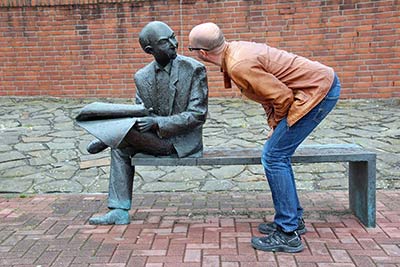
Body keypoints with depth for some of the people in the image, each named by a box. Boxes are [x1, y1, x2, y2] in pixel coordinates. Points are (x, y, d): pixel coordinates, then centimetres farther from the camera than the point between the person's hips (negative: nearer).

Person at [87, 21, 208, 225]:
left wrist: (157, 122, -24)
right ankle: (120, 211, 0)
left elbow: (197, 115, -15)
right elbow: (140, 112, 8)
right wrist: (140, 118, -18)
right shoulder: (142, 77, 3)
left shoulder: (194, 69, -11)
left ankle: (106, 138, 13)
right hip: (157, 139, 6)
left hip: (183, 142, -6)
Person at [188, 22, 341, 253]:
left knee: (274, 157, -9)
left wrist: (277, 125, -2)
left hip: (318, 91, -10)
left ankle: (288, 234, -2)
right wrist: (275, 127, 13)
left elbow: (283, 96, -21)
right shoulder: (236, 49, 7)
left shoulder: (239, 66, -23)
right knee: (278, 155, 13)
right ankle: (294, 219, 25)